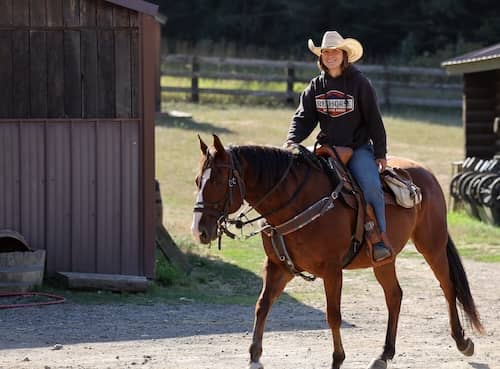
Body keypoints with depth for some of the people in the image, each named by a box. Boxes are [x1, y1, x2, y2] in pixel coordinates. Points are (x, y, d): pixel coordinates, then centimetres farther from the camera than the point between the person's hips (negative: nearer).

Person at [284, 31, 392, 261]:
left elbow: (373, 120, 0)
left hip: (358, 148, -4)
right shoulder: (315, 86, 9)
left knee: (371, 186, -28)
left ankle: (381, 236, -17)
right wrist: (291, 142, -13)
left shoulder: (359, 83, -2)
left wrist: (380, 153, -4)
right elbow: (303, 118, 6)